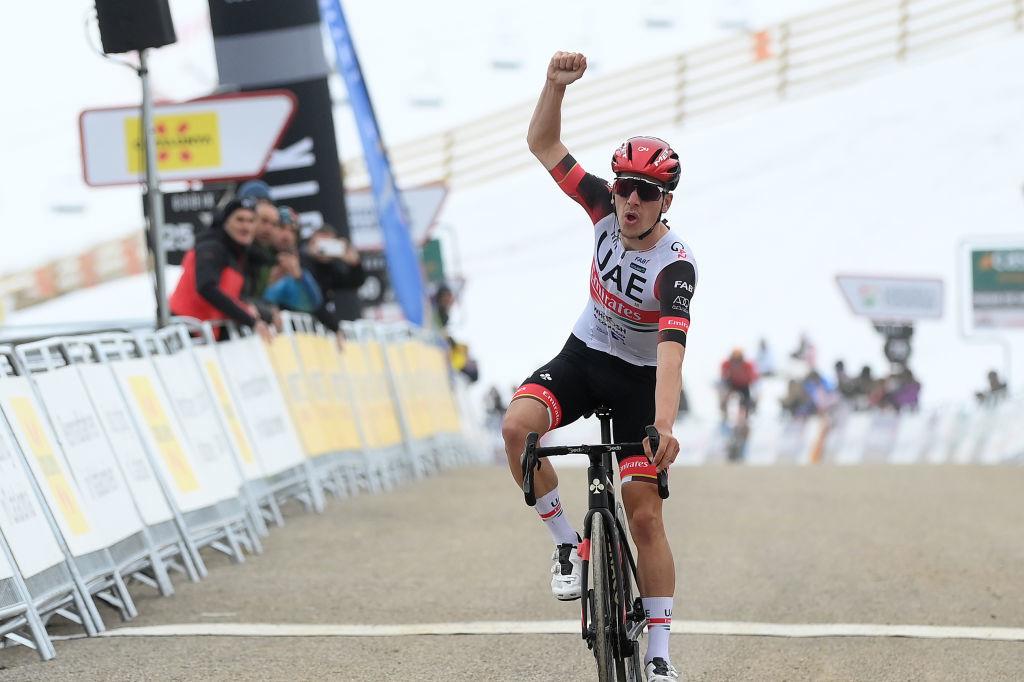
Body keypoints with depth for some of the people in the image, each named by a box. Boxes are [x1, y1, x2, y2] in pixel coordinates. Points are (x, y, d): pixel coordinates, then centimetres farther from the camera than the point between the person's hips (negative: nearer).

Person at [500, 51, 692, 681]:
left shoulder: (676, 266, -28)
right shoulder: (607, 210, -14)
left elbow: (672, 346, -42)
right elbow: (544, 145, -11)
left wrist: (665, 424, -56)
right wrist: (557, 85, -30)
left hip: (639, 379, -4)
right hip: (583, 357, 4)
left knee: (645, 514, -8)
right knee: (517, 426, -29)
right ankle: (566, 541, -9)